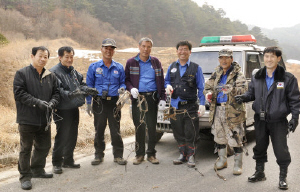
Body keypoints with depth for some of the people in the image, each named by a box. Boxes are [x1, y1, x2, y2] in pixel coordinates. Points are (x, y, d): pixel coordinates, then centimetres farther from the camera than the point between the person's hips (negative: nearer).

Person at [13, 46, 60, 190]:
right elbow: (19, 93, -13)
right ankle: (25, 176, 15)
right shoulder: (21, 74, -5)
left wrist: (51, 103, -10)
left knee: (44, 147, 17)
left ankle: (37, 170, 37)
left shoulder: (51, 76, 10)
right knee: (26, 149, 3)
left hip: (45, 119, 6)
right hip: (27, 119, -5)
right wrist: (37, 102, -21)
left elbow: (56, 93, 12)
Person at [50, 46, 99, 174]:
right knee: (61, 137, -2)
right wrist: (70, 94, -37)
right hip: (62, 111, -8)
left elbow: (81, 84, 18)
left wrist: (88, 90, -1)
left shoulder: (73, 71, 14)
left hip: (74, 109, 8)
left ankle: (68, 161, 29)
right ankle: (56, 163, 12)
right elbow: (57, 91, -23)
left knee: (72, 136, 15)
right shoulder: (54, 72, -12)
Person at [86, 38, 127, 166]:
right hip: (99, 102, 0)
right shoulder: (94, 67, 6)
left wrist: (122, 88, -9)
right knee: (99, 130, 7)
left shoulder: (119, 67, 9)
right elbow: (89, 86, 6)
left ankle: (118, 155, 12)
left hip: (114, 102, 0)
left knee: (115, 130, 1)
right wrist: (88, 103, 1)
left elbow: (123, 82, 15)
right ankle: (99, 155, 20)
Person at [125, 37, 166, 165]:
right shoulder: (131, 62, 8)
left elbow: (161, 81, 11)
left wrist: (162, 98, 3)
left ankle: (151, 154, 13)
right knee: (139, 127, 2)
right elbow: (126, 79, 10)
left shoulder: (156, 62, 11)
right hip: (137, 98, 0)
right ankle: (139, 154, 13)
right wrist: (131, 88, -11)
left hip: (152, 98, 1)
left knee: (152, 127, 2)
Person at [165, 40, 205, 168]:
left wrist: (202, 104, -8)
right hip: (175, 105, 4)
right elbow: (166, 80, 23)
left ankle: (191, 156, 10)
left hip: (190, 106, -3)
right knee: (178, 132, 9)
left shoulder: (196, 68, 3)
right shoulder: (172, 67, 13)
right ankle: (182, 155, 22)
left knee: (190, 133, -3)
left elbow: (201, 88, 1)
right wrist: (168, 86, -2)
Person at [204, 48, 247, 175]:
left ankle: (238, 164, 9)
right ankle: (222, 160, 30)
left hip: (233, 111, -6)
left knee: (235, 139, -3)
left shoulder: (238, 74, -6)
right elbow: (208, 86, 18)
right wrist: (208, 93, -5)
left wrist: (230, 89, -40)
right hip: (217, 109, 6)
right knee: (219, 137, 15)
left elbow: (243, 88, -21)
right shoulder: (217, 73, 13)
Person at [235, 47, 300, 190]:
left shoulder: (288, 78, -6)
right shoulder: (257, 78, 6)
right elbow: (252, 93, 16)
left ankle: (283, 178, 19)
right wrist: (243, 97, -5)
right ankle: (259, 172, 34)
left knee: (281, 150, 1)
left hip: (278, 121, -4)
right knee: (260, 147, 16)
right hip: (260, 120, 4)